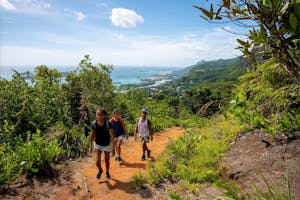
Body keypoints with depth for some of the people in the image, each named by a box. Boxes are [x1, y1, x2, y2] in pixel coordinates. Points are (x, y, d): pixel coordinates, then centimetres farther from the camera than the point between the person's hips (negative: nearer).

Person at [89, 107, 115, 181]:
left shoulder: (108, 124, -26)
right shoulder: (94, 124, -18)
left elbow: (112, 136, -20)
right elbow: (92, 135, -3)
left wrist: (113, 148, -18)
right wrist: (91, 146, 1)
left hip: (107, 144, -1)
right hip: (97, 144, 2)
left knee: (107, 160, 15)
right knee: (97, 162, -6)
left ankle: (107, 173, 43)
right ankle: (100, 170, 29)